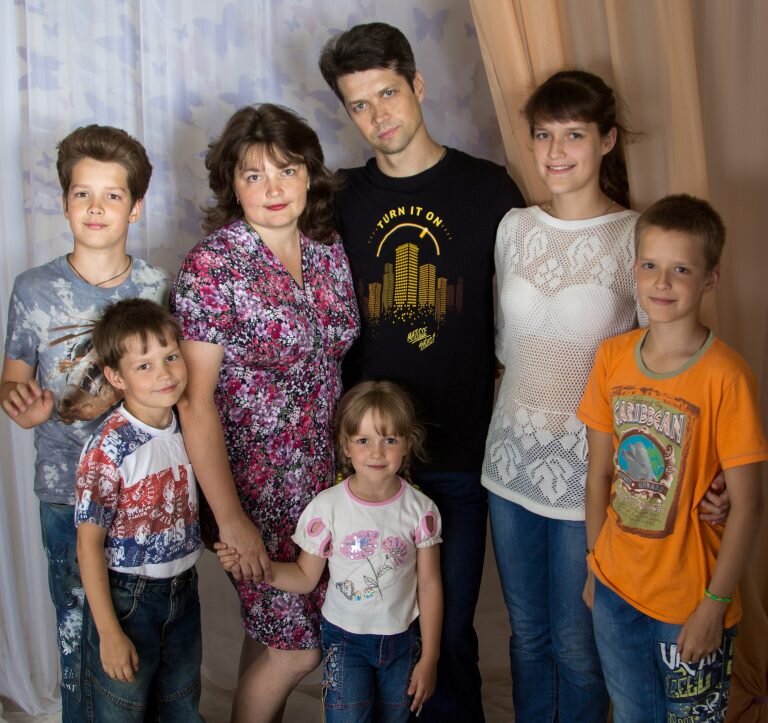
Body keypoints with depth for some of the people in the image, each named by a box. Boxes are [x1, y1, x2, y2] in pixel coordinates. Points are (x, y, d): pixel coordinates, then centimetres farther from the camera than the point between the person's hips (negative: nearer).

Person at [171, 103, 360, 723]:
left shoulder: (329, 249, 2)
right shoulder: (213, 266, -16)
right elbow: (195, 401, -17)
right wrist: (230, 517, -18)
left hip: (326, 475, 6)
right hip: (257, 484, -5)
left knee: (272, 634, 17)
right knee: (296, 647, 3)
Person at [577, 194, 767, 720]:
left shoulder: (726, 376, -19)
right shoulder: (612, 358, -4)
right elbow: (600, 473, 3)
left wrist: (714, 604, -14)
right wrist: (595, 563, 6)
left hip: (691, 602, -4)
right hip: (616, 588, 4)